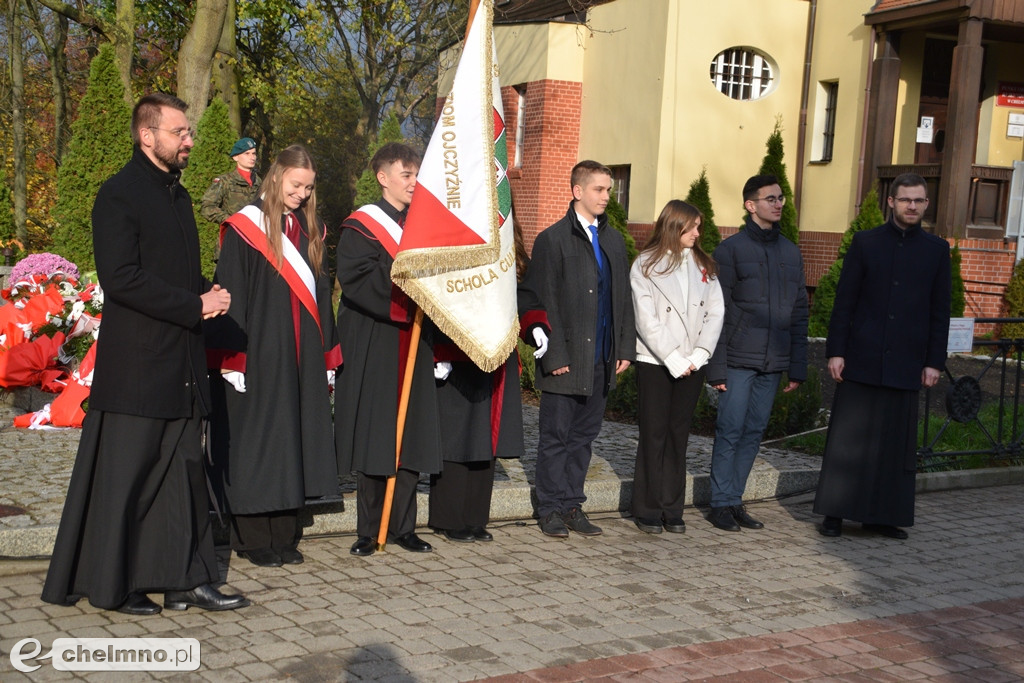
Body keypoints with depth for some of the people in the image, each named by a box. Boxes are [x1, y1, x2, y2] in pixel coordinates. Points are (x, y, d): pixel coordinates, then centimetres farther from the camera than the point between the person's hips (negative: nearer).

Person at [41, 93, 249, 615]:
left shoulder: (177, 195, 17)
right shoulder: (119, 195, -9)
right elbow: (120, 278, -18)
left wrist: (207, 296, 3)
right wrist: (195, 304, -16)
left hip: (181, 366, 8)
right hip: (136, 365, -8)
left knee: (184, 470, 9)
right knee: (124, 475, 0)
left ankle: (185, 579, 15)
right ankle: (110, 585, 12)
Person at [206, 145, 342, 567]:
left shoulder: (310, 230, 12)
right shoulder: (245, 228, -6)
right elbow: (230, 296, -9)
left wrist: (327, 355, 11)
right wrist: (232, 358, -14)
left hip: (303, 359, 6)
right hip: (259, 355, -5)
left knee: (293, 440, 9)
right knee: (256, 442, 0)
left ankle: (285, 536, 17)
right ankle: (253, 539, 10)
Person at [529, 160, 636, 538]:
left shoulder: (614, 240, 14)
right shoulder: (553, 240, -5)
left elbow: (624, 298, 17)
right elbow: (545, 303, -8)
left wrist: (625, 347, 9)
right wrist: (554, 355, -13)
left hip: (601, 360, 6)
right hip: (566, 361, -6)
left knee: (584, 435, 12)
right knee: (556, 436, 3)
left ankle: (572, 506, 21)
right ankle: (551, 509, 13)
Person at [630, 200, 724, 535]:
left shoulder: (704, 266, 10)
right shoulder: (646, 265, -2)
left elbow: (716, 313, 4)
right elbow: (646, 320, -8)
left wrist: (698, 355, -7)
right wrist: (673, 360, -12)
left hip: (691, 365, 3)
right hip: (655, 363, -3)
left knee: (678, 435, 7)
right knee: (654, 435, 0)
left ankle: (672, 510, 12)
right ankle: (648, 511, 7)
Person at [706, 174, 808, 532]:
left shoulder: (791, 252, 13)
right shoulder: (731, 249, -3)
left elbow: (799, 313, 14)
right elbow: (717, 311, -5)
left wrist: (797, 367, 9)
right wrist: (716, 366, -10)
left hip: (772, 363, 5)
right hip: (739, 360, -5)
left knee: (753, 433, 8)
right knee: (731, 430, -2)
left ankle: (735, 500, 17)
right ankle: (721, 503, 7)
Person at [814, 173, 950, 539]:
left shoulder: (937, 249, 8)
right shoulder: (865, 242, 4)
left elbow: (940, 311, 8)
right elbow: (844, 301, 2)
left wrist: (935, 361, 2)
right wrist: (835, 351, -4)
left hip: (905, 364, 1)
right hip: (861, 360, -1)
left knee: (896, 445, 4)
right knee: (848, 438, 1)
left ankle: (883, 515, 13)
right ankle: (835, 513, 9)